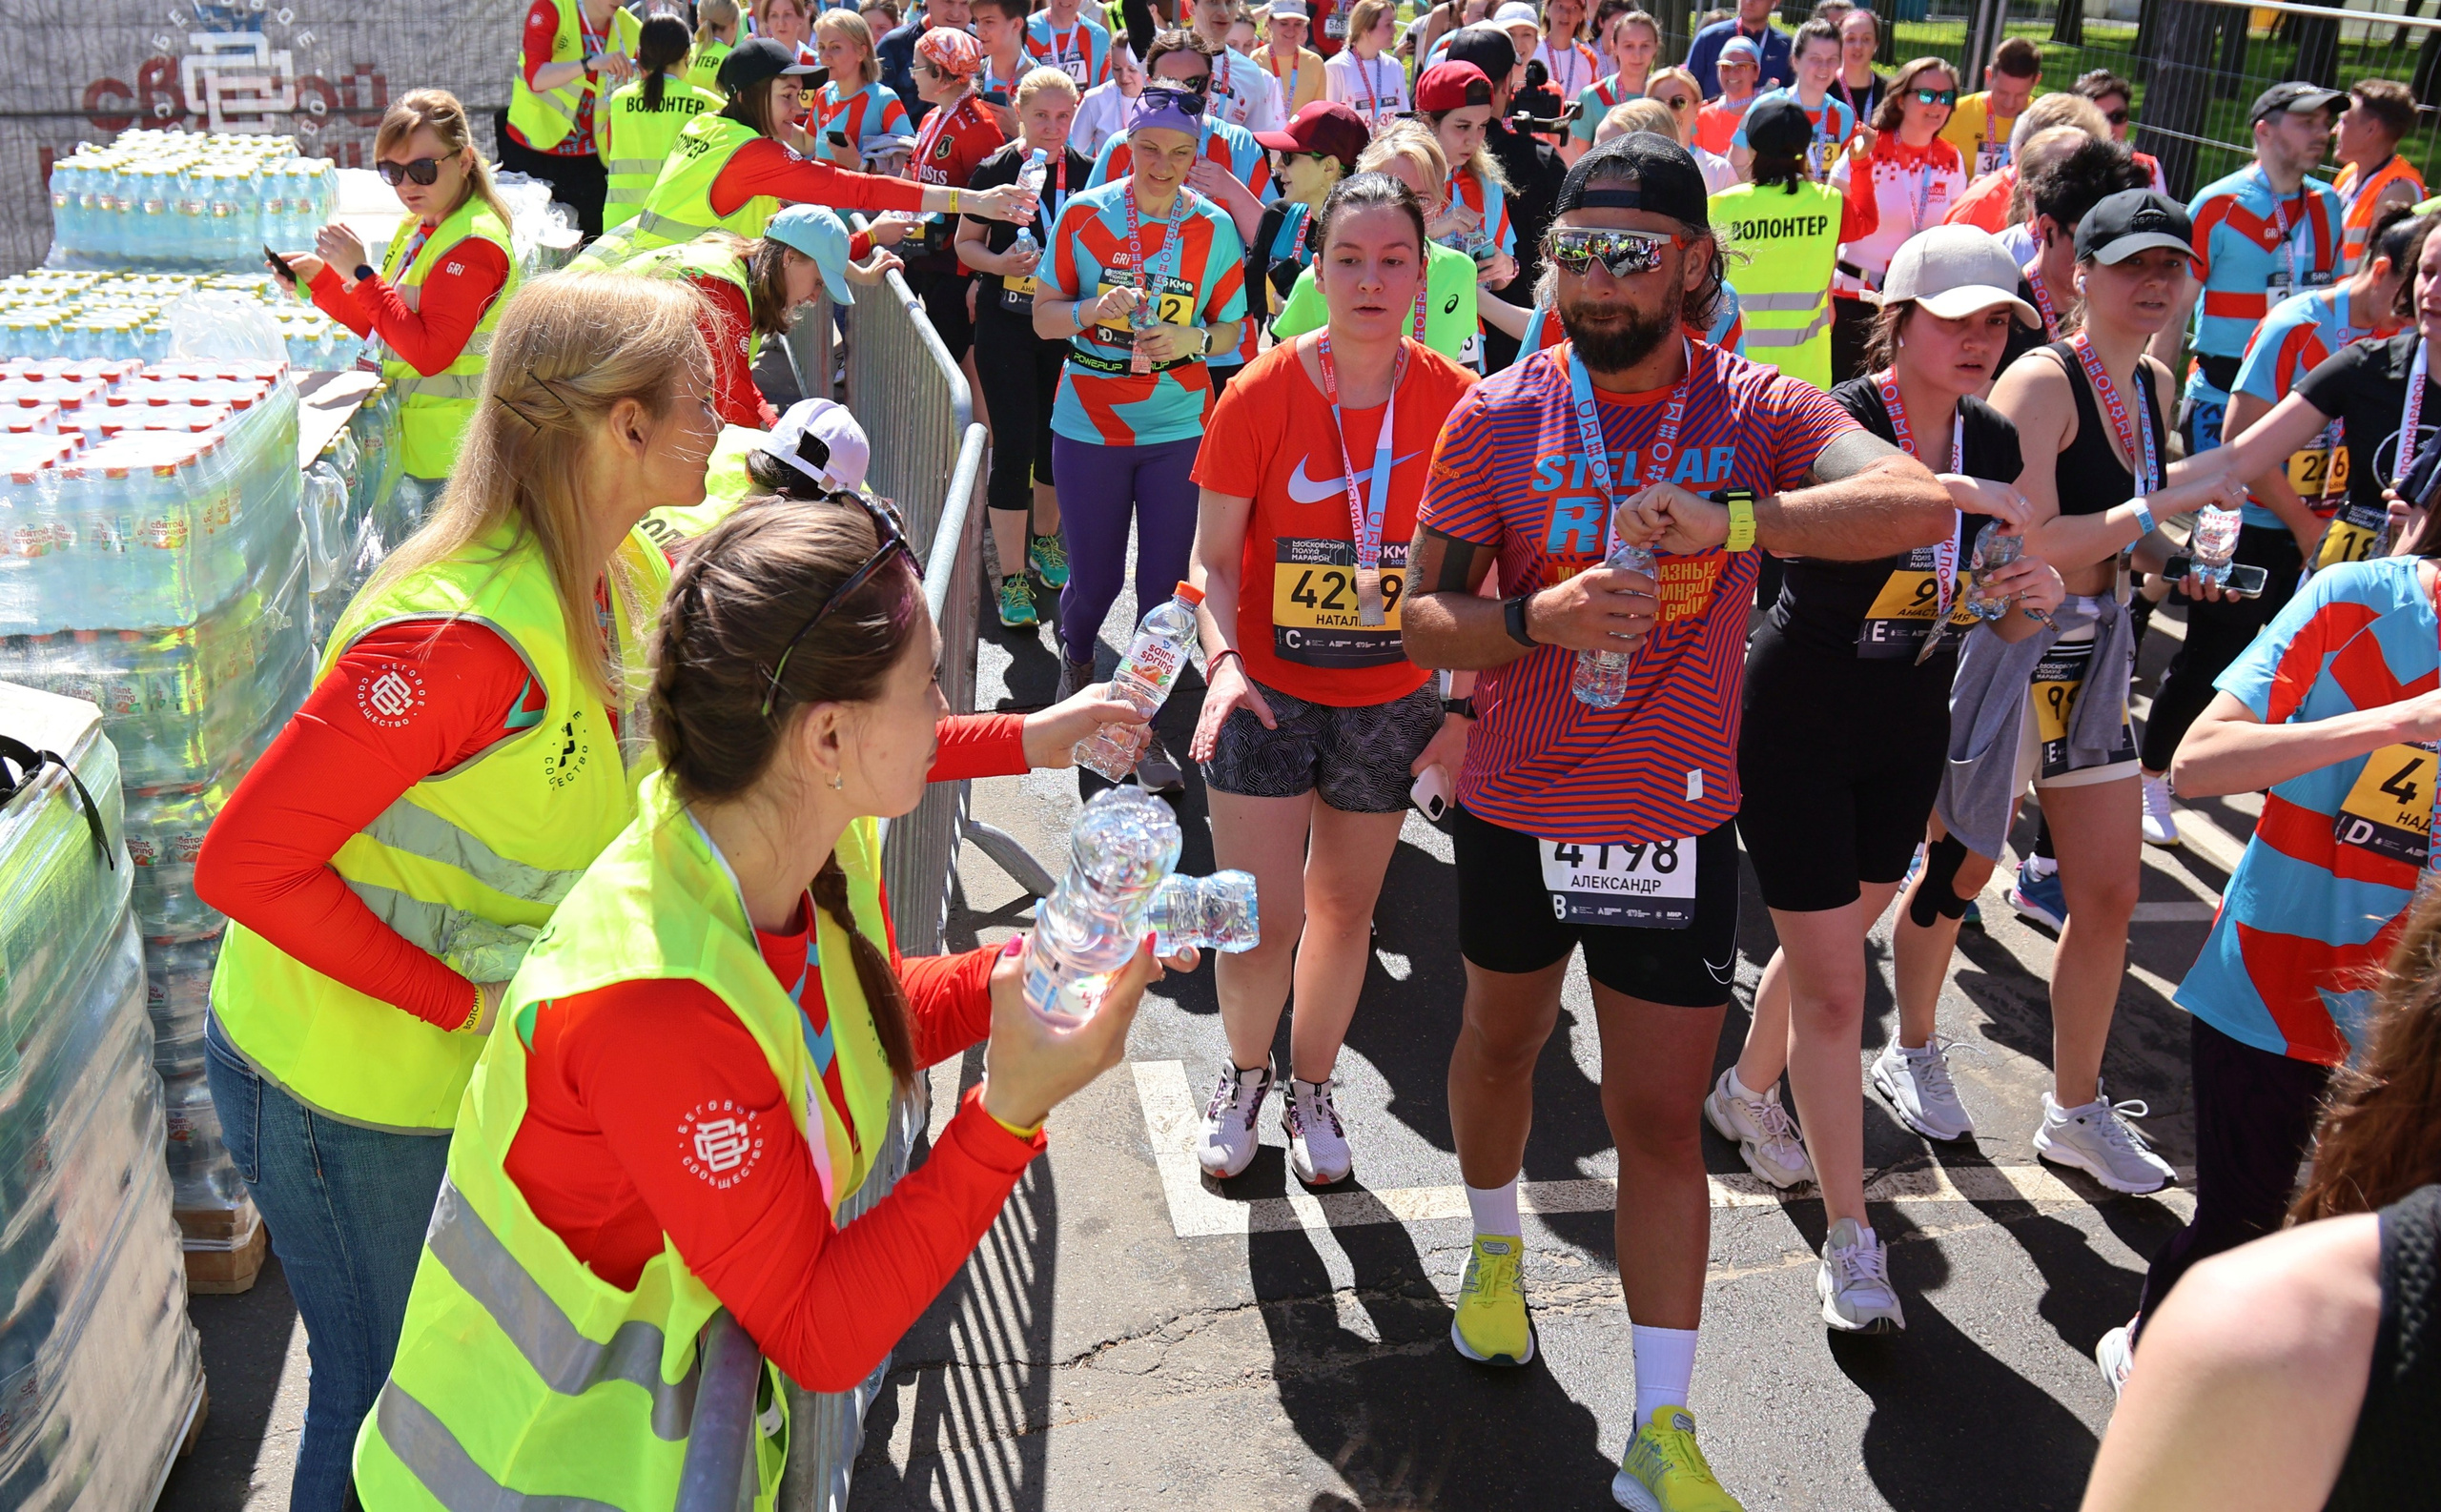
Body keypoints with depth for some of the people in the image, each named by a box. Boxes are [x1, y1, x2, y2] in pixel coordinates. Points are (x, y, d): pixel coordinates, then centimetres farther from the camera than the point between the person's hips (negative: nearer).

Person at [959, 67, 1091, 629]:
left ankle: (1044, 541, 37)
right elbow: (966, 243, 2)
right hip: (1006, 324, -3)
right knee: (1014, 444, -7)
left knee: (1058, 437, 13)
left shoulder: (1087, 172, 0)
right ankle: (1012, 579, 0)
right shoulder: (996, 170, -6)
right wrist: (1000, 262, -18)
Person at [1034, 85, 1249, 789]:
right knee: (1095, 577, 8)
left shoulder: (1214, 227, -1)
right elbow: (1043, 317, 0)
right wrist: (1094, 310, -20)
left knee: (1166, 582, 1)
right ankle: (1075, 657, 44)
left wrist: (1193, 339, -16)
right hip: (1090, 427, 0)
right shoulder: (1084, 215, -3)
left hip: (1179, 429, 1)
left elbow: (1232, 328, 5)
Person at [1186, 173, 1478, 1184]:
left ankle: (1310, 1086, 39)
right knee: (1258, 922, -3)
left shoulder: (1457, 403, -7)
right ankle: (1245, 1072, 29)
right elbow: (1215, 558, -7)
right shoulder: (1259, 396, -11)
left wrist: (1468, 706, -7)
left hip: (1392, 701, 2)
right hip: (1267, 693, -2)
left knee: (1345, 908, 14)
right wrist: (1224, 661, -24)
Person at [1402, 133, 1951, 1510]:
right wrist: (1535, 620, -27)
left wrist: (1729, 521, -39)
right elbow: (1423, 616, -7)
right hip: (1515, 812, 2)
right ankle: (1497, 1249, 53)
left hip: (1677, 825, -1)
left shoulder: (1756, 413, -9)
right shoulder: (1498, 417, -7)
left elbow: (1922, 502, -26)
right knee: (1503, 1042, 23)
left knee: (1663, 1118, 3)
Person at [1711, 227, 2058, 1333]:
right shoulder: (1839, 421, -19)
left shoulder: (1995, 445, 0)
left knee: (1829, 938, 22)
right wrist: (1939, 493, -51)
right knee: (1833, 985, -5)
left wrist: (2034, 598, -15)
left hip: (1910, 727, 6)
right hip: (1798, 723, -6)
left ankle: (1748, 1093, 50)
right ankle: (1851, 1240, 6)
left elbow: (2002, 620, 8)